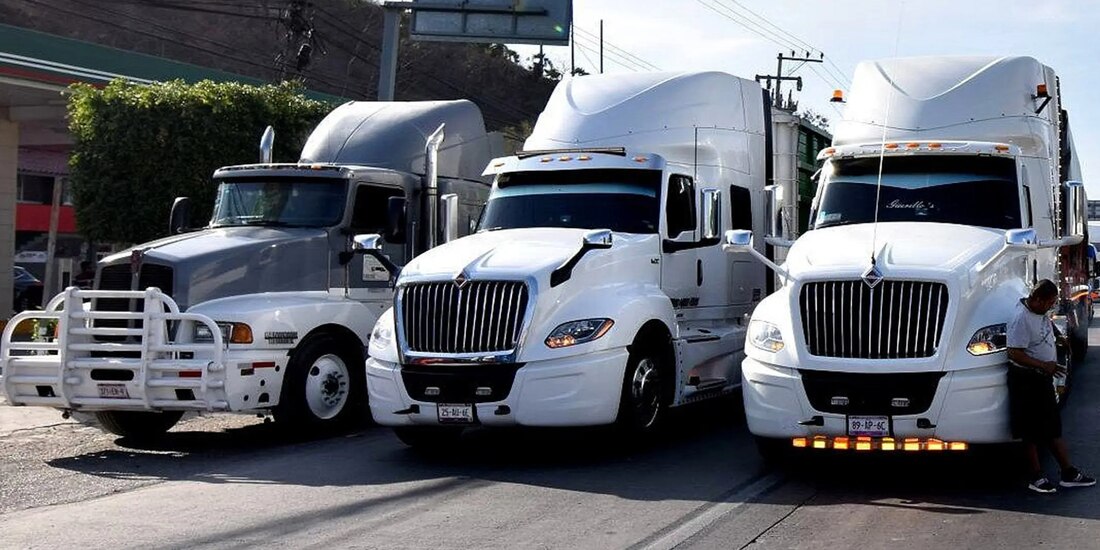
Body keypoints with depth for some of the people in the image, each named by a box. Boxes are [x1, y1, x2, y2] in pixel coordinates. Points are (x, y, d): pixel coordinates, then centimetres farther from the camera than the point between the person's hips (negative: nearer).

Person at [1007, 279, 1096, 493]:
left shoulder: (1041, 314, 7)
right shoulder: (1021, 319, -21)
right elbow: (1015, 354, -24)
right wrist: (1044, 365, -21)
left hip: (1043, 379, 9)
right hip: (1026, 381, -9)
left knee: (1053, 427, 14)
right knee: (1031, 431, 1)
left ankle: (1068, 473, 21)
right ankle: (1036, 477, 10)